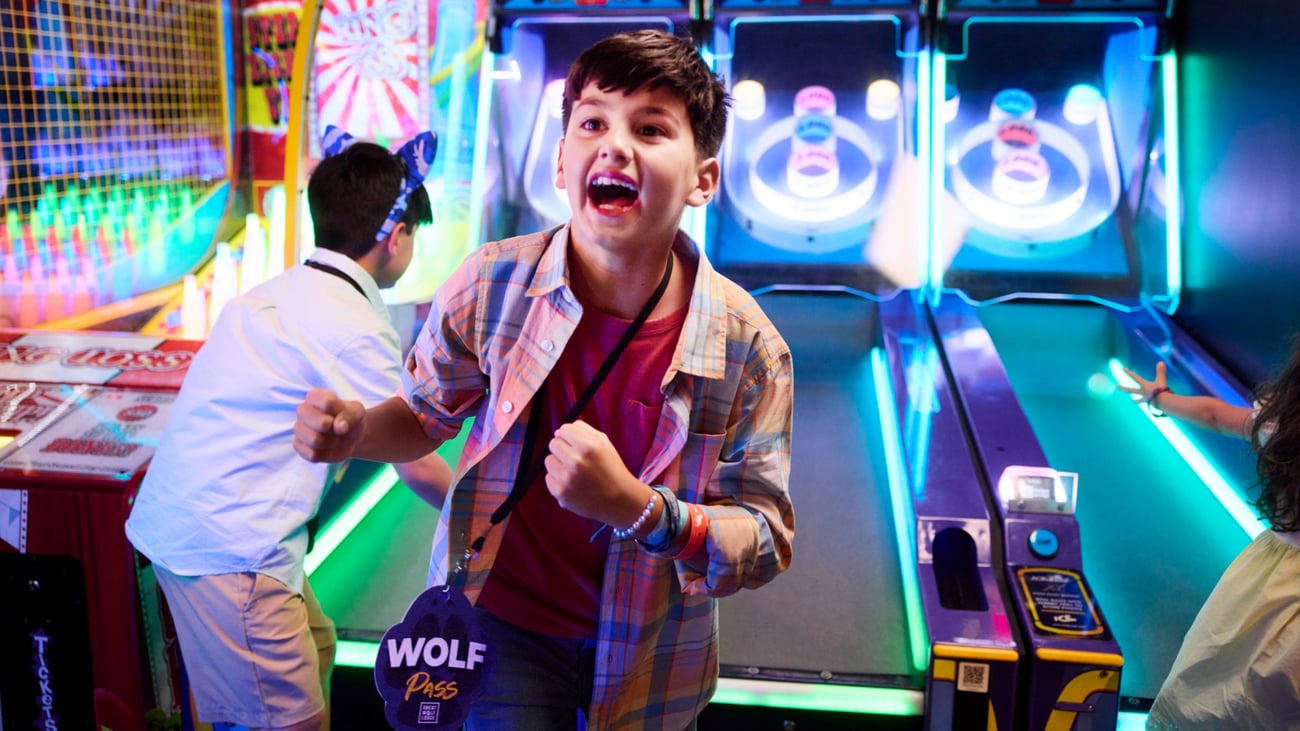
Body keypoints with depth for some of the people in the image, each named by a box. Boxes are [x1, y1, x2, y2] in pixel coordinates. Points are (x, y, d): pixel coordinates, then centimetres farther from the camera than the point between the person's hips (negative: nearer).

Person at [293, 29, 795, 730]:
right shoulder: (490, 285, -17)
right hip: (504, 626, 0)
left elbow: (767, 542, -15)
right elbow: (428, 413, 2)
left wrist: (637, 508, -32)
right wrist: (355, 430, -20)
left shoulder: (750, 351, -21)